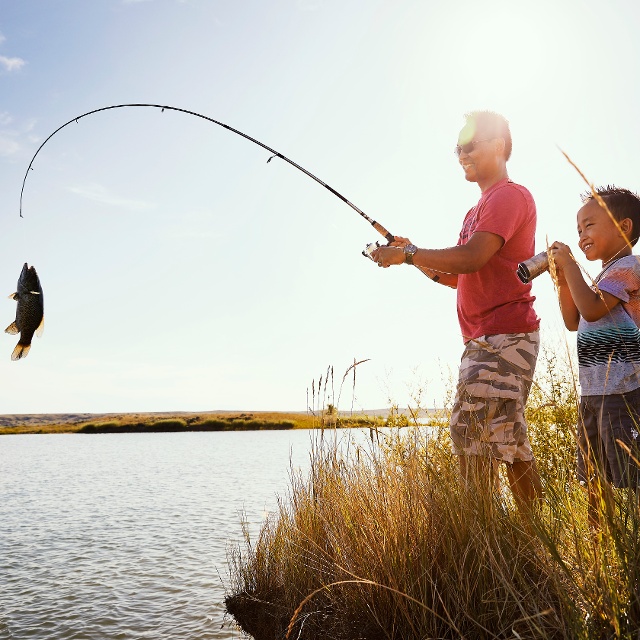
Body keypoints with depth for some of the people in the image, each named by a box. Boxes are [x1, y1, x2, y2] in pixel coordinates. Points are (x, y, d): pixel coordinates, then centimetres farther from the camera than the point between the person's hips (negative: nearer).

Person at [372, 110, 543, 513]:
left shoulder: (510, 196, -6)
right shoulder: (479, 210, 24)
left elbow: (471, 259, -21)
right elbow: (459, 278, 23)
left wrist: (409, 253, -12)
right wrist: (413, 258, 10)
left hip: (505, 338, -10)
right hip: (482, 341, 10)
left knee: (478, 439, -13)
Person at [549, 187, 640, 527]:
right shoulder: (606, 274, 20)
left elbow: (592, 309, -23)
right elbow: (574, 322, 21)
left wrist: (570, 265, -14)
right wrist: (563, 280, 11)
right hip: (593, 393, 10)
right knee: (594, 481, 15)